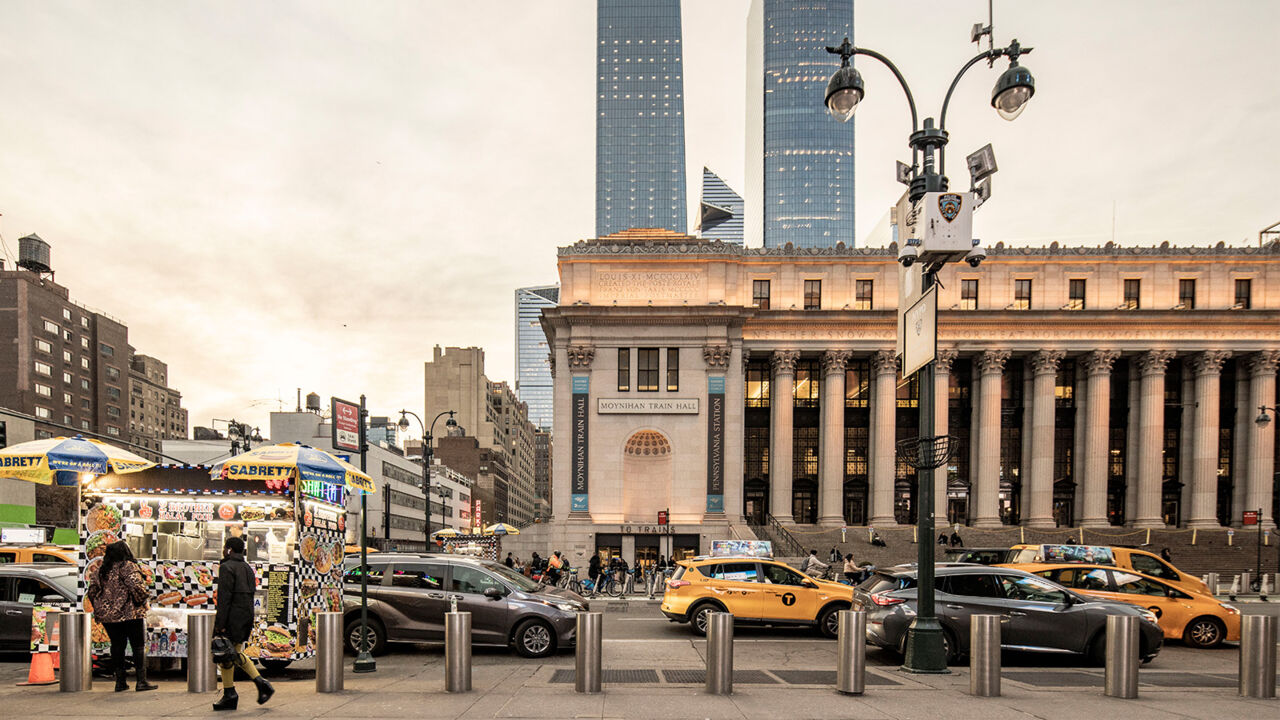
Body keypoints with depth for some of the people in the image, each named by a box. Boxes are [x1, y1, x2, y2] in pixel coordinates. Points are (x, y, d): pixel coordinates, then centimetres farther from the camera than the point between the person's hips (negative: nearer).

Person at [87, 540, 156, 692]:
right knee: (139, 646, 1)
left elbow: (92, 590, 11)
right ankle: (141, 681, -1)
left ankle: (120, 681, 13)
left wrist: (99, 608, 20)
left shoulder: (102, 569, 9)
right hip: (130, 614, -6)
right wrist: (145, 600, -5)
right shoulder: (128, 567, -10)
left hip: (108, 615, 6)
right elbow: (136, 586, -20)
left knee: (117, 646, 12)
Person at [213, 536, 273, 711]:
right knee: (236, 653, 16)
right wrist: (248, 622, 18)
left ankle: (229, 695, 7)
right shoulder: (247, 568, 15)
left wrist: (219, 623, -17)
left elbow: (224, 597, -17)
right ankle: (261, 683, 6)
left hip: (231, 617, -8)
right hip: (246, 617, 8)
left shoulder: (227, 567, -10)